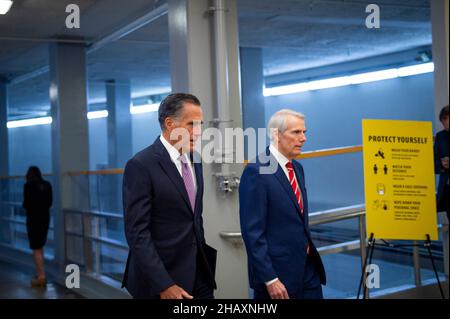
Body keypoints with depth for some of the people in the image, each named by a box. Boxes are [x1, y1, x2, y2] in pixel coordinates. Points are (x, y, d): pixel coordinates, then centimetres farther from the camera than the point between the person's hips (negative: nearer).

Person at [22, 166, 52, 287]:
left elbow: (26, 203, -11)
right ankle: (40, 274, 25)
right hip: (45, 217, 6)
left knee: (36, 249, -1)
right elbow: (50, 202, 7)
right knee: (40, 247, 19)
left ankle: (41, 277, -1)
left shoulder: (28, 185, -12)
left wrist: (26, 207, 10)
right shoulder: (47, 185, 3)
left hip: (33, 218, -6)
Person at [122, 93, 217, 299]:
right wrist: (163, 285, -21)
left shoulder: (193, 160, 8)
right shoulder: (141, 165, -15)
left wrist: (205, 256, 15)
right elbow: (137, 233, -18)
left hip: (199, 273, 7)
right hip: (159, 278, -6)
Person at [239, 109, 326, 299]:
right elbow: (253, 232, -18)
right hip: (278, 273, -8)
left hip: (308, 269, 8)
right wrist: (269, 279, -19)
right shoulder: (256, 172, -15)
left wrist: (312, 256, 17)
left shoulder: (297, 168, 11)